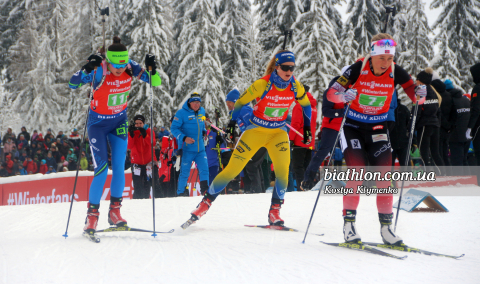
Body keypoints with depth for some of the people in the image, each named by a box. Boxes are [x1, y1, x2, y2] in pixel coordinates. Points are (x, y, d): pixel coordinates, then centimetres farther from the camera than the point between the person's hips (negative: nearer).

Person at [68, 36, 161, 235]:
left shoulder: (130, 68, -15)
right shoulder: (99, 71, -25)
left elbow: (156, 83, -9)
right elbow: (73, 84, -33)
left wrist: (152, 70, -29)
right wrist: (87, 68, -48)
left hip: (119, 122, 4)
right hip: (98, 123, -4)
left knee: (119, 168, -2)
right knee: (101, 168, -12)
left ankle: (115, 211, 13)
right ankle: (92, 215, -2)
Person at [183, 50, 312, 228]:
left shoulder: (295, 86, -11)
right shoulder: (262, 85, -22)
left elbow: (306, 105, 9)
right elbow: (241, 102, -8)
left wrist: (307, 128, 8)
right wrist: (232, 123, -9)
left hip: (278, 132, 2)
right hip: (255, 131, -2)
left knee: (283, 169, -21)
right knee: (232, 169, -4)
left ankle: (274, 212, -10)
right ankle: (205, 203, 9)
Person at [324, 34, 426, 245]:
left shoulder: (396, 72, -12)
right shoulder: (358, 69, -19)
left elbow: (414, 96, -5)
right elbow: (331, 93, -20)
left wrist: (420, 94, -29)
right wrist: (344, 96, -42)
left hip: (377, 128, 3)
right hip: (353, 126, -3)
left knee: (384, 176, -6)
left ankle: (386, 226, 2)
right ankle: (348, 223, -9)